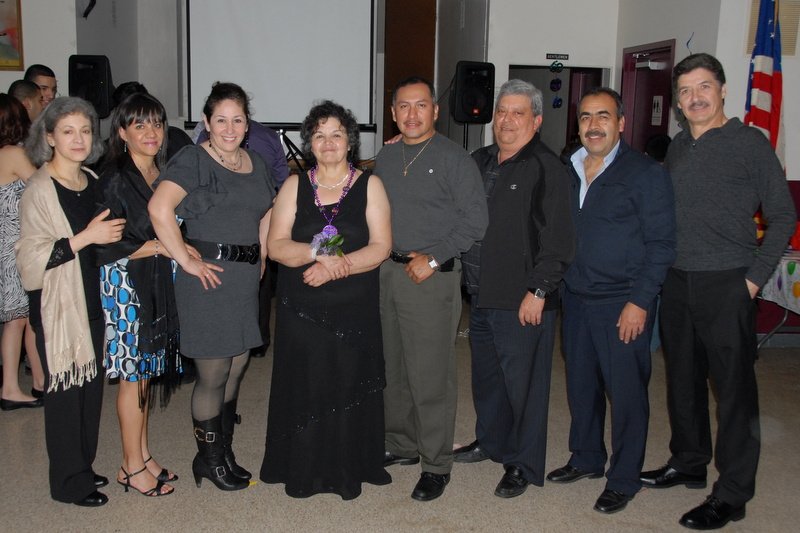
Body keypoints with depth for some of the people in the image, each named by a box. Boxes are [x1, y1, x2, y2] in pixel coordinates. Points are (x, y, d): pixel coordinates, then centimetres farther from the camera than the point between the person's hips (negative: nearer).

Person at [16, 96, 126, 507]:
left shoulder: (92, 182, 8)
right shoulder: (39, 190, -14)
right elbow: (33, 259, -20)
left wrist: (112, 234, 6)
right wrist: (86, 237, -23)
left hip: (91, 299, 7)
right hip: (58, 306, -7)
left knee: (91, 387, 14)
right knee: (65, 391, 3)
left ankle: (83, 467, 31)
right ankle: (69, 482, 19)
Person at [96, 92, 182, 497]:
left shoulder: (163, 171, 10)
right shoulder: (115, 177, -12)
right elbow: (108, 246, -16)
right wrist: (159, 247, -14)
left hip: (158, 281, 7)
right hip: (126, 283, -7)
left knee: (147, 369, 13)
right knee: (134, 373, 1)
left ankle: (143, 453, 26)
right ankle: (131, 466, 14)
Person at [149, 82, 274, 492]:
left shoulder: (255, 163, 14)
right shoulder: (193, 160, -9)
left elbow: (266, 216, 24)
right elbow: (159, 208, -23)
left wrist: (260, 259, 10)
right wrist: (186, 261, -20)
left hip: (246, 278, 7)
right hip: (209, 278, -7)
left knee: (236, 370, 15)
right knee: (212, 376, 2)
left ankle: (224, 453, 31)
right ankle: (209, 458, 21)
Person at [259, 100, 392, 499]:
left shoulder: (369, 186, 3)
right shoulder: (294, 186, 7)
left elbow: (381, 247, -6)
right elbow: (276, 245, -2)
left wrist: (336, 266, -19)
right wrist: (317, 252, -20)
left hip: (354, 311, -1)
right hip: (300, 311, 1)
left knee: (350, 387, 3)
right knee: (304, 388, 5)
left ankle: (350, 470, 20)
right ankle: (303, 472, 20)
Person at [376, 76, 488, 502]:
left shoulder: (453, 158, -7)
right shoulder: (385, 158, 13)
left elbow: (475, 222, -11)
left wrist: (433, 259, -15)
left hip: (432, 276, -6)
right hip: (387, 272, 6)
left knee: (430, 376, -3)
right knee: (393, 369, 14)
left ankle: (436, 464, 10)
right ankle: (401, 445, 31)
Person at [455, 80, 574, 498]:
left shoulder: (547, 169, -11)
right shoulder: (480, 161, 12)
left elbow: (557, 240, -15)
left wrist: (538, 291, -17)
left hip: (522, 302, -7)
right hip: (479, 295, 8)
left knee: (522, 383, 2)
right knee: (485, 375, 20)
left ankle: (523, 465, 17)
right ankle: (491, 441, 39)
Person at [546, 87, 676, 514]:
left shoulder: (645, 173, -8)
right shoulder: (567, 171, 8)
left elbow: (661, 244, -10)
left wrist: (639, 302, -15)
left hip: (623, 304, -5)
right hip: (576, 299, 6)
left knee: (625, 392, 3)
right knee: (580, 384, 16)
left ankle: (624, 479, 19)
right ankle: (586, 458, 34)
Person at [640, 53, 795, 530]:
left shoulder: (749, 143, -6)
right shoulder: (678, 147, 12)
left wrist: (755, 278, -11)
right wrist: (661, 269, 9)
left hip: (727, 286, -6)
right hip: (676, 283, 6)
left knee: (734, 388, 0)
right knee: (683, 380, 16)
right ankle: (688, 463, 33)